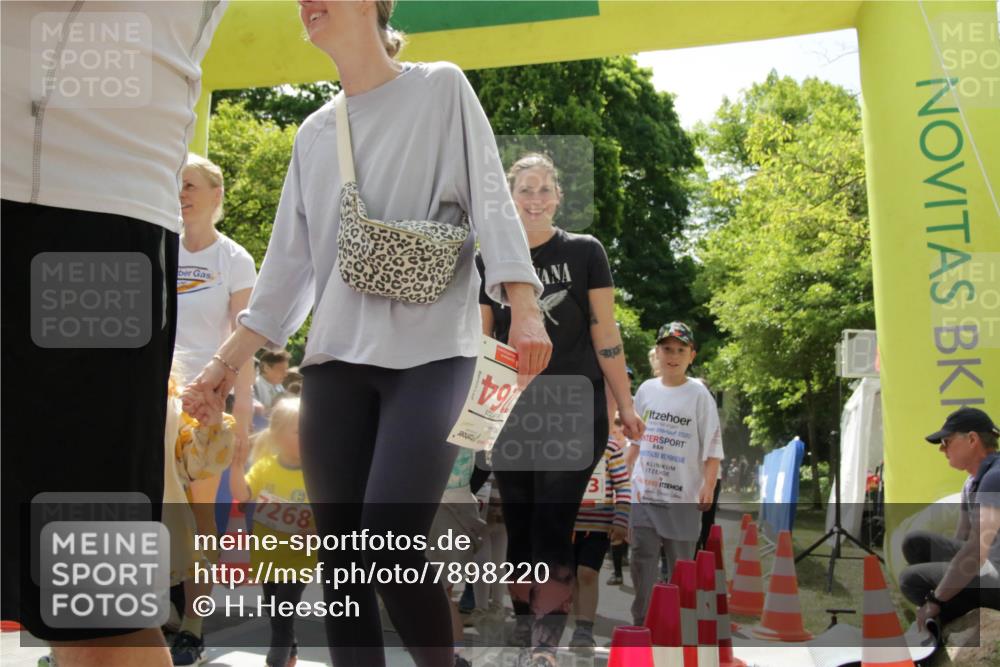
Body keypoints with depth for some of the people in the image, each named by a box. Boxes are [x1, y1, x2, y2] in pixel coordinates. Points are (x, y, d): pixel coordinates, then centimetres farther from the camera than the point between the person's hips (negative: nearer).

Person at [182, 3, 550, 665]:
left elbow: (490, 197, -3)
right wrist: (229, 359, 14)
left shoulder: (441, 88, 6)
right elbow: (290, 261, 19)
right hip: (335, 358, 5)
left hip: (430, 352, -5)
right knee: (340, 559, 0)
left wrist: (524, 310, -18)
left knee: (390, 549, -17)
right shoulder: (314, 133, 18)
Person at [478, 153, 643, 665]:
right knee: (519, 524, 8)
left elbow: (605, 336, 0)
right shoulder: (490, 262, 7)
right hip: (511, 416, 3)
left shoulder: (584, 253, 0)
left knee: (552, 524, -9)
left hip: (574, 415, -3)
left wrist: (625, 406, -1)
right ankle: (523, 625, 20)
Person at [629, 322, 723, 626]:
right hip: (644, 492, 4)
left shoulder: (698, 394, -4)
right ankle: (641, 623, 11)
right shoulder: (646, 390, 8)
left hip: (683, 495, -4)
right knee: (642, 559, 3)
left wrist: (709, 485, -15)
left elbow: (713, 445, -6)